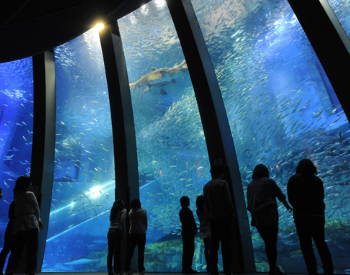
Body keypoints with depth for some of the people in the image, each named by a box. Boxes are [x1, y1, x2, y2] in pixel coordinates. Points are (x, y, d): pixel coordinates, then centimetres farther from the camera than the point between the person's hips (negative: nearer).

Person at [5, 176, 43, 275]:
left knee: (16, 251, 9)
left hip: (17, 227, 7)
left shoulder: (16, 196, 20)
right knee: (32, 250, -3)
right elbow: (36, 209, 1)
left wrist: (37, 220, 23)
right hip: (30, 225, -7)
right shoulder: (30, 194, -1)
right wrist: (37, 219, 19)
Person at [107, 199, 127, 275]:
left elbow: (110, 221, 15)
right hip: (117, 231, -6)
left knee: (110, 251, 8)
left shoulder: (112, 211, 18)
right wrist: (124, 232, -5)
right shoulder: (123, 211, 0)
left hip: (110, 231, 6)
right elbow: (122, 221, -12)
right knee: (118, 252, -1)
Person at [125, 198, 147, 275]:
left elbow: (130, 222, 7)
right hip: (141, 234, -2)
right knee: (140, 253, 3)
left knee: (129, 252, 10)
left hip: (132, 234, 2)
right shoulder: (143, 212, -7)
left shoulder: (130, 212, 0)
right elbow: (145, 223, 0)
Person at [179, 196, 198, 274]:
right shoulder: (188, 211, -14)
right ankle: (188, 268, -5)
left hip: (184, 232, 9)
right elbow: (192, 222, -15)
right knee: (190, 250, -5)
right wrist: (195, 229, 2)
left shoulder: (181, 211, 12)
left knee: (185, 250, 12)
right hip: (189, 232, -9)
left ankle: (185, 268, 15)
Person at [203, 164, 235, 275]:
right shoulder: (222, 183, -8)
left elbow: (206, 204, 9)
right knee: (226, 245, -1)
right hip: (224, 217, -5)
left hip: (213, 218, 5)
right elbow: (228, 201, -10)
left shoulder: (206, 186, 8)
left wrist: (211, 214, 15)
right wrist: (232, 214, 0)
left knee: (214, 245, 9)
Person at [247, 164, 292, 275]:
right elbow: (280, 195, 8)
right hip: (269, 215, -4)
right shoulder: (269, 181, -4)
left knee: (267, 243, 17)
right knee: (272, 243, 4)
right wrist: (287, 205, 25)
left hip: (257, 218, 5)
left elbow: (249, 202, 11)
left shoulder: (250, 185, 8)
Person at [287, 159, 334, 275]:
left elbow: (291, 199, -4)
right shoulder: (318, 180, 5)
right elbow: (321, 197, 11)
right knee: (321, 243, 18)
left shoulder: (293, 180, -4)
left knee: (306, 244, 7)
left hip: (302, 216, -3)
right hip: (318, 215, 3)